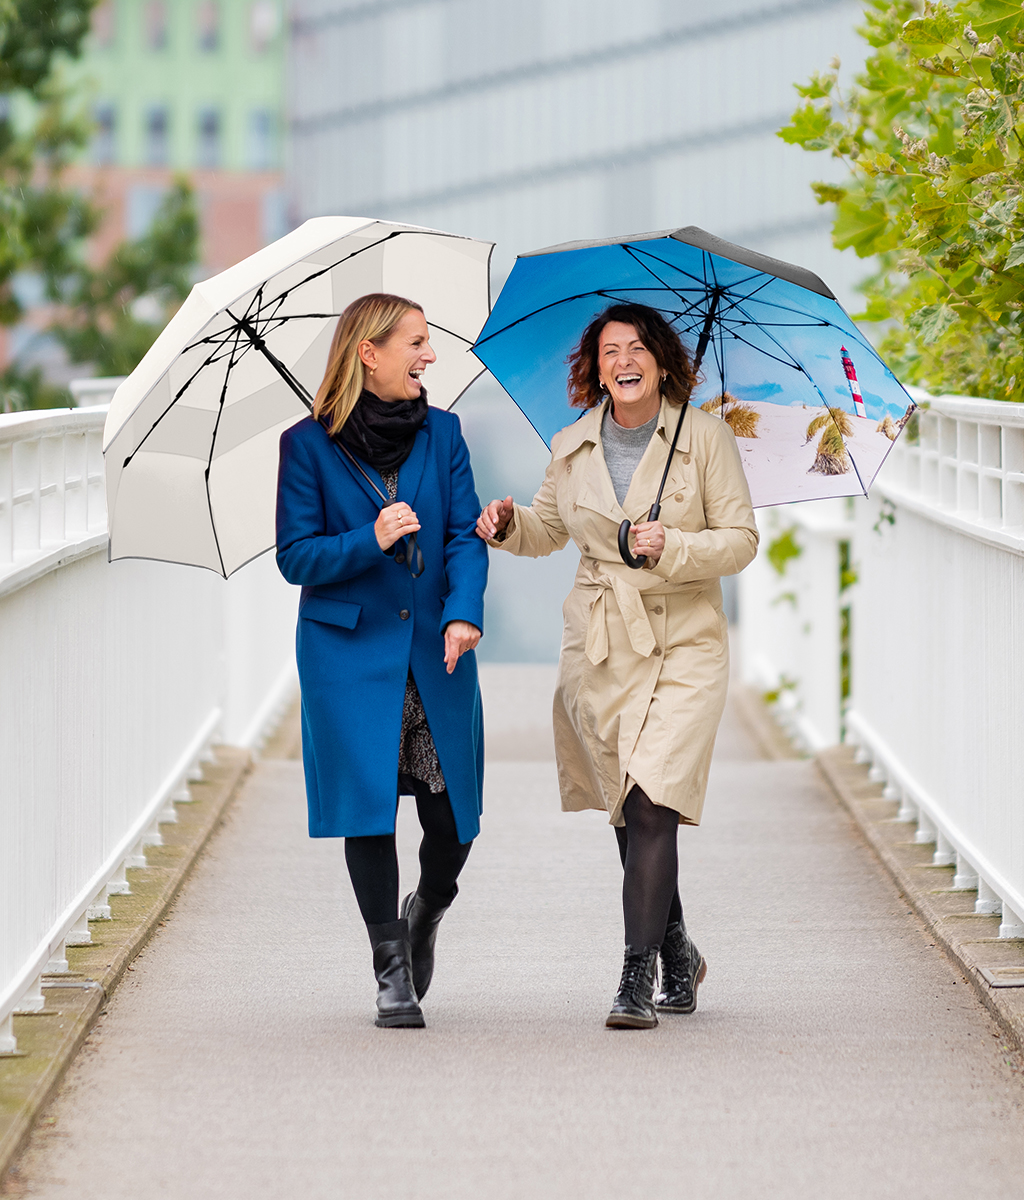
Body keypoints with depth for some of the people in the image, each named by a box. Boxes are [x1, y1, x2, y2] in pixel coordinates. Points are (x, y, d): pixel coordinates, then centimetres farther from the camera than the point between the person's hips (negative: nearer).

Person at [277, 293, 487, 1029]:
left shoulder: (441, 433, 7)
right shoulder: (309, 444, -2)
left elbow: (466, 535, 1)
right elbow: (296, 557, -3)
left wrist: (464, 614, -16)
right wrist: (369, 540, -20)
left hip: (435, 651, 3)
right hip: (349, 650, -3)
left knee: (454, 815, 1)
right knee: (368, 803, -6)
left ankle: (426, 913, 33)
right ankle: (392, 973, 5)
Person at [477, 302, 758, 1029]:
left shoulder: (706, 437, -3)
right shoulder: (572, 448, 7)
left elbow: (741, 539, -3)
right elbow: (548, 529, 23)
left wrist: (673, 548, -20)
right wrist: (509, 523, 1)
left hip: (683, 646, -4)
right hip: (599, 644, 4)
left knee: (650, 804, -17)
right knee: (629, 812, 10)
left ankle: (637, 979, -17)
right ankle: (677, 954, 31)